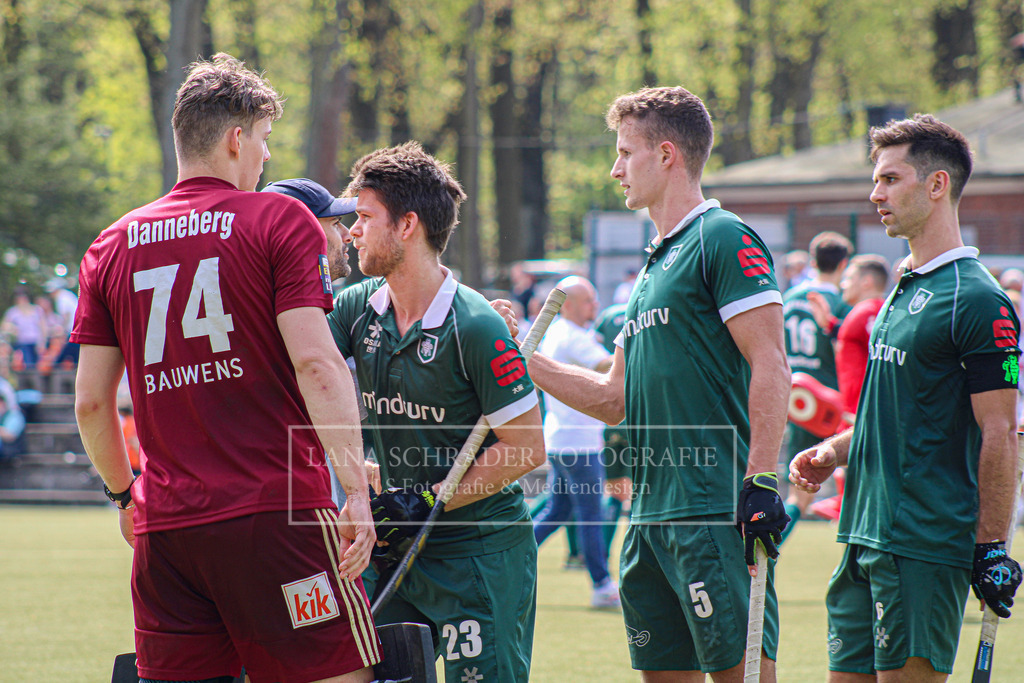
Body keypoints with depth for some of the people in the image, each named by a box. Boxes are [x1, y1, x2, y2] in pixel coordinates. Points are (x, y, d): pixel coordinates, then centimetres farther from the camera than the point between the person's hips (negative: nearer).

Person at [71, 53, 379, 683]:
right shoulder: (280, 221, 0)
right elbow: (315, 362, -11)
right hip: (277, 513, -5)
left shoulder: (112, 246, 12)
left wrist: (123, 493, 27)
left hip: (163, 528, 5)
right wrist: (357, 488, -12)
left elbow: (92, 402, 11)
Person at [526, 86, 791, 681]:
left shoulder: (724, 240, -6)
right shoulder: (656, 263, 22)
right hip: (652, 514, 9)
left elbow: (771, 368, -14)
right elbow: (614, 398, 25)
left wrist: (762, 481, -21)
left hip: (716, 513, -9)